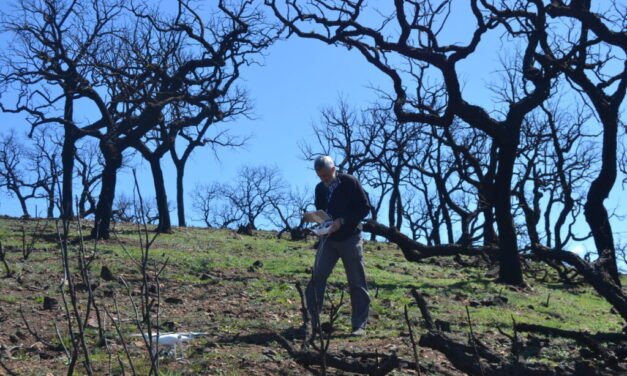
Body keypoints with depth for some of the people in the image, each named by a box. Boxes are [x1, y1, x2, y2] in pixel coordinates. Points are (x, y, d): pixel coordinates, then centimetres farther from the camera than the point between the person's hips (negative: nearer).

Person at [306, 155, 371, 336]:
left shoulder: (350, 183, -9)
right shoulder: (320, 188, 5)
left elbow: (364, 208, -10)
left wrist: (342, 221, -19)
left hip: (350, 238, -4)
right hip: (329, 238, 4)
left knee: (357, 283, 0)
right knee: (317, 277, -7)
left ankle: (359, 326, 7)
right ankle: (312, 321, 1)